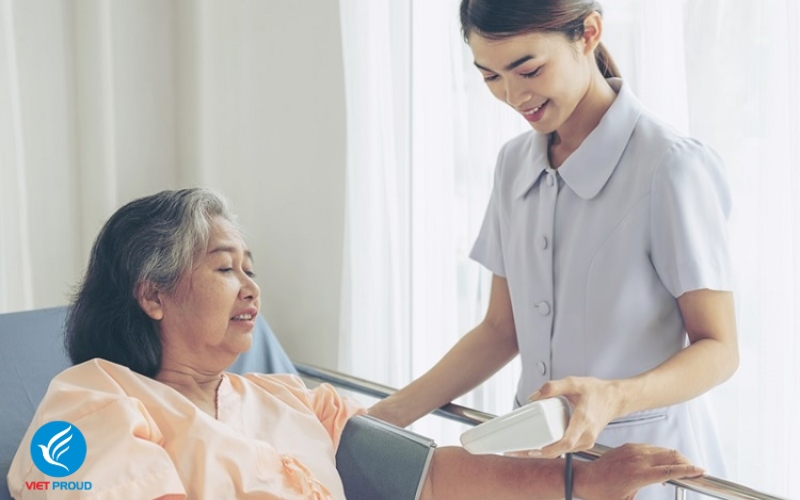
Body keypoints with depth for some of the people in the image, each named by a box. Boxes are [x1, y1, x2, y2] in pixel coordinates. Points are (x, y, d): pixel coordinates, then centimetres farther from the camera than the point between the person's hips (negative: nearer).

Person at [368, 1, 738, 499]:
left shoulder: (671, 167, -17)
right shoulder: (515, 163, 3)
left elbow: (718, 349, -15)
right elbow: (502, 330, 7)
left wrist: (613, 398, -32)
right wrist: (387, 416, -2)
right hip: (539, 450, 6)